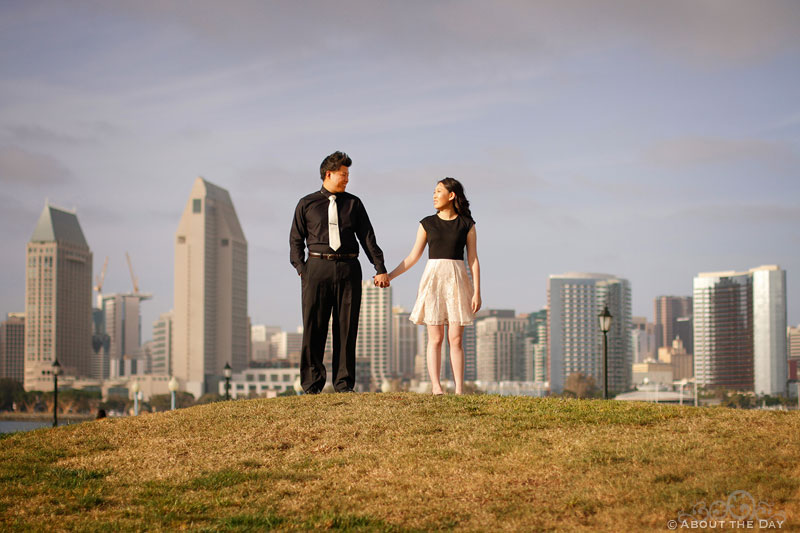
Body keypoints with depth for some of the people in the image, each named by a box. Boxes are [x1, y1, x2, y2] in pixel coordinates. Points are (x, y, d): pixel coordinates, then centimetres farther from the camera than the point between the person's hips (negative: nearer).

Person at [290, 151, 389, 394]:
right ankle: (312, 385, 1)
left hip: (348, 268, 2)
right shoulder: (307, 204, 9)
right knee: (314, 327, -4)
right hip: (317, 267, -1)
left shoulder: (353, 203, 13)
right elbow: (296, 240, 9)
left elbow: (367, 238, 11)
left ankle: (344, 383, 6)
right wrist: (302, 269, -4)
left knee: (346, 327, 1)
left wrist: (380, 269, 3)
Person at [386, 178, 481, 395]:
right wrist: (389, 276, 3)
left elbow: (473, 260, 3)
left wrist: (477, 292, -4)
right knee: (435, 338, -4)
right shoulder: (427, 224, 7)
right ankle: (435, 386, -4)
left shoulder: (467, 225, 4)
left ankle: (459, 389, -3)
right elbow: (413, 257, 10)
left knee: (456, 339, -3)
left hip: (457, 281, -1)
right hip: (433, 279, 1)